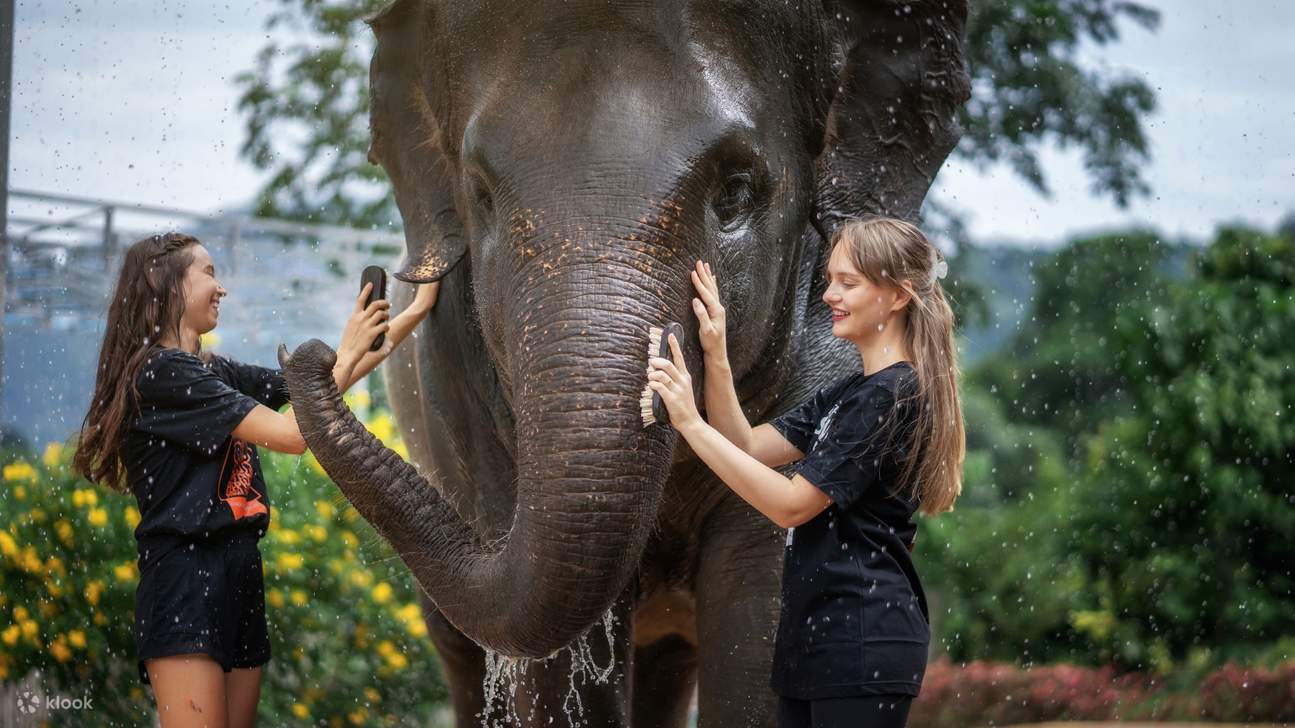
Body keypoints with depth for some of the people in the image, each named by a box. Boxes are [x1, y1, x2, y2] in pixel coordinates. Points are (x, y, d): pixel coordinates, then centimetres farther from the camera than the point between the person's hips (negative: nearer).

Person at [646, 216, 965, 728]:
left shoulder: (895, 396, -13)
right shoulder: (848, 394, 18)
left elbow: (791, 505, -17)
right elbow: (749, 447, 12)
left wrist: (690, 422, -20)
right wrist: (715, 359, -2)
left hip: (864, 642, -10)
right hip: (813, 636, 10)